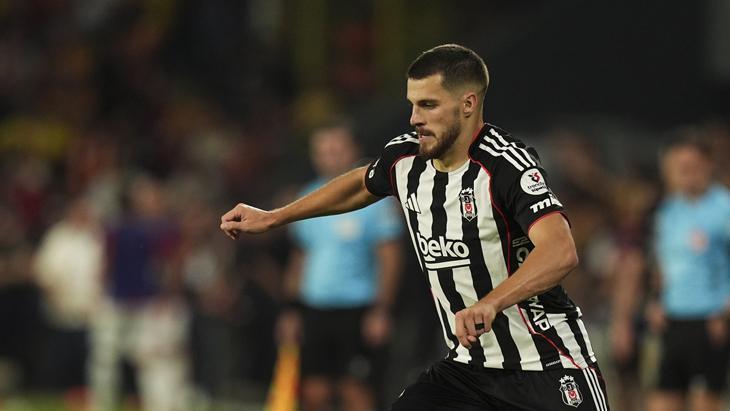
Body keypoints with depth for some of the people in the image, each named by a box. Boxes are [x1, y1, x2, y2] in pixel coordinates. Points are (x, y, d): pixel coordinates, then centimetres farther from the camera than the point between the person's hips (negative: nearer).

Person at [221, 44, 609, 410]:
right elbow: (362, 184, 26)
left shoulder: (507, 165, -22)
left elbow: (561, 252, -37)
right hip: (468, 364, 6)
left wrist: (489, 304, -50)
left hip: (548, 366, -6)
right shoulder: (405, 157, 1)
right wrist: (272, 217, 31)